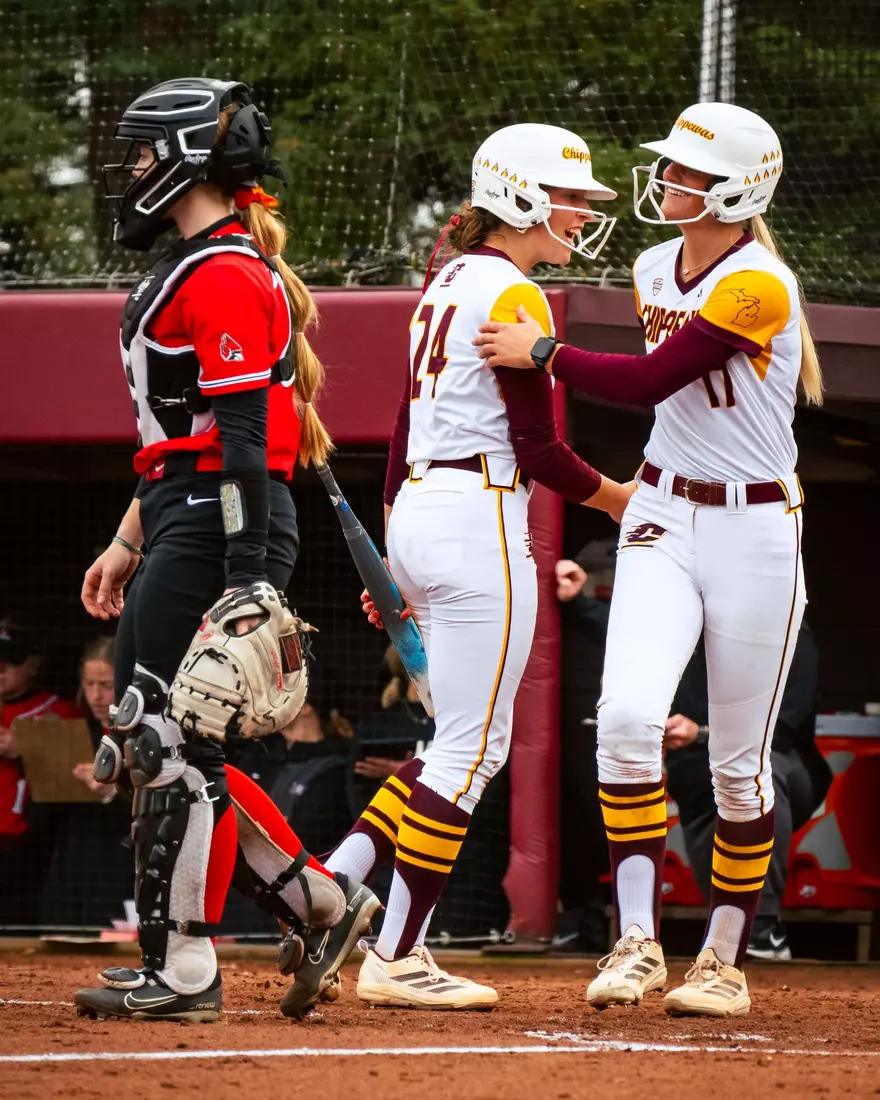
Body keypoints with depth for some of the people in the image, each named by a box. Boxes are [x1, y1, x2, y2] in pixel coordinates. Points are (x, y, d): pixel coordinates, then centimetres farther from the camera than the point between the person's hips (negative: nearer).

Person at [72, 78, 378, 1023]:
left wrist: (246, 582, -24)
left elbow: (244, 435, -19)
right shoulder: (190, 271, 20)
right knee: (150, 741, 11)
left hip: (220, 527, -11)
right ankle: (321, 904, 14)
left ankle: (182, 971, -2)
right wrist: (129, 541, 25)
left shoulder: (222, 275, -13)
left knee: (170, 740, -8)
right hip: (184, 525, 11)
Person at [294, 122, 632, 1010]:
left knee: (466, 747, 14)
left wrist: (394, 554, 22)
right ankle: (397, 958, -2)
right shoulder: (512, 295, -11)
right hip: (478, 521, -9)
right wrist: (620, 500, 1)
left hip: (416, 513, 9)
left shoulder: (443, 286, 16)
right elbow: (538, 449, -14)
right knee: (472, 747, -4)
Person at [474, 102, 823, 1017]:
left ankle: (725, 962, 18)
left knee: (738, 765, 4)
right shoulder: (654, 269, 7)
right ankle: (637, 942, -16)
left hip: (754, 530, -5)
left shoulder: (759, 287, -18)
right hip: (663, 516, 5)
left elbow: (652, 379, -22)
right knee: (627, 716, -17)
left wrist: (542, 352, -17)